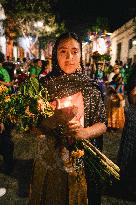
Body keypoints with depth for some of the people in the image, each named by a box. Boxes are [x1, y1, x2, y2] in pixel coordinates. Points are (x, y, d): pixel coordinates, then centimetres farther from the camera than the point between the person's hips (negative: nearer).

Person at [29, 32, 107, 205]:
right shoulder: (46, 84, -6)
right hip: (49, 160, 1)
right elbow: (34, 127, -7)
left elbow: (102, 125, -5)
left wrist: (84, 132, -25)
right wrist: (56, 119, -25)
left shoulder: (90, 86, -7)